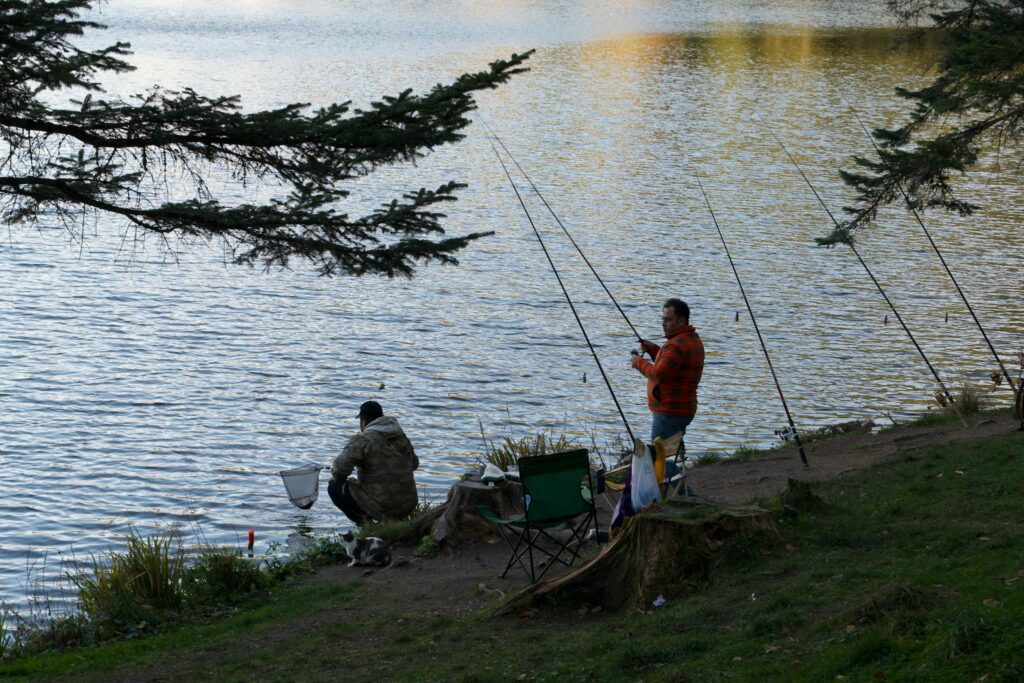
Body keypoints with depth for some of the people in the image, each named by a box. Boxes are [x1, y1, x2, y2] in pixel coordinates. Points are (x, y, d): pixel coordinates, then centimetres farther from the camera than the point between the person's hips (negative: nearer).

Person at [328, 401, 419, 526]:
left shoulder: (362, 440, -15)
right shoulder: (402, 438, 7)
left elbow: (342, 465, -24)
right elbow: (414, 463, 21)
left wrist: (337, 478, -2)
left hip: (381, 507, -7)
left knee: (334, 488, 8)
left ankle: (364, 522, 0)